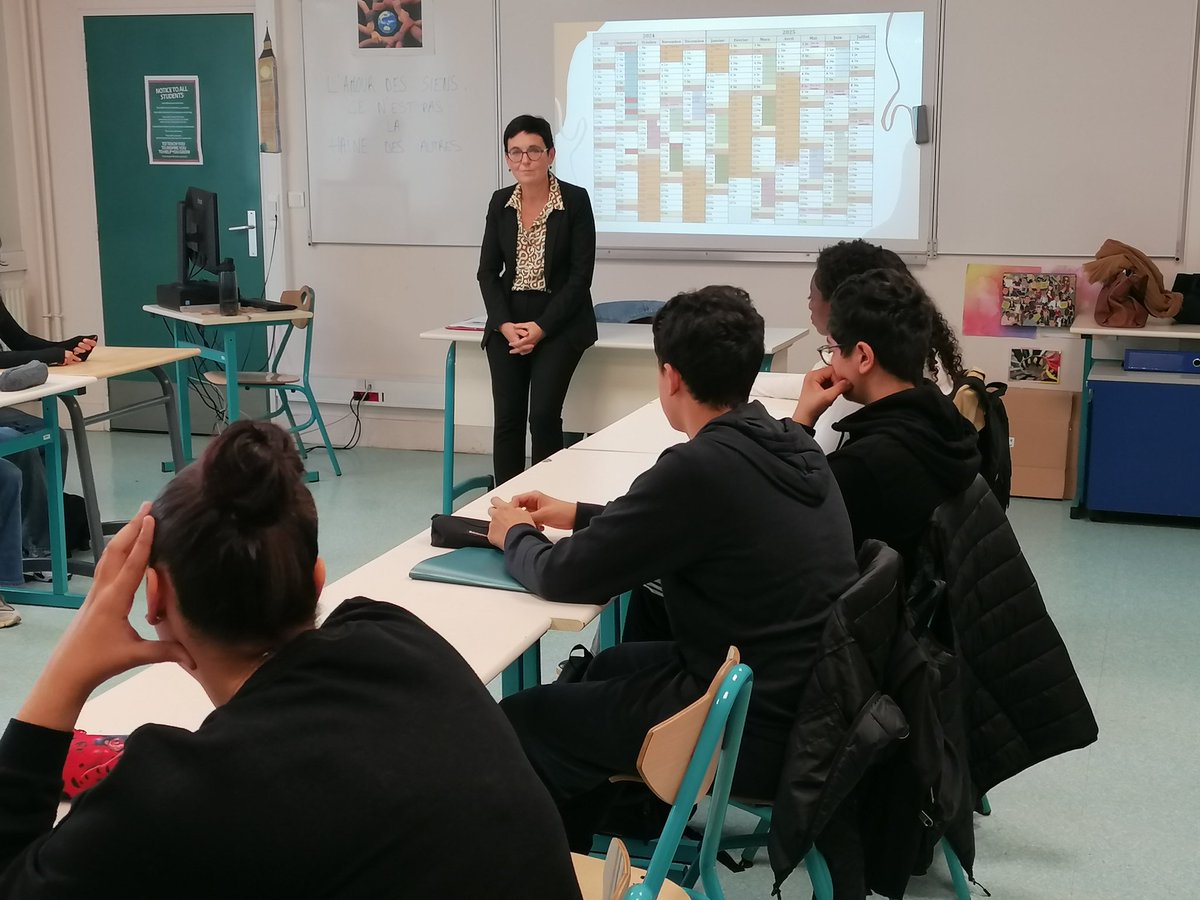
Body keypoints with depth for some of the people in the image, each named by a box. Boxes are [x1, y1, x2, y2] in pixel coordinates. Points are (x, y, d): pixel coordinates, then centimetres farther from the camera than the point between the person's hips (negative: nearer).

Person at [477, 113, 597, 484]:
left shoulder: (575, 200, -6)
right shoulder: (500, 203, 6)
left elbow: (581, 275, -8)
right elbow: (488, 271, 8)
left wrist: (540, 327, -13)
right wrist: (505, 324, -7)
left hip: (559, 319, -3)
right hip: (508, 321, 4)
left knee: (543, 415, -15)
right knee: (507, 419, -4)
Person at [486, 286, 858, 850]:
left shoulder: (700, 467, -24)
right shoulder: (790, 444, 1)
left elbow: (565, 578, -15)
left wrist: (515, 535, 5)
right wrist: (579, 516, 19)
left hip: (755, 730, -9)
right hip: (809, 696, 9)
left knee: (519, 723, 6)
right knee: (612, 663, 30)